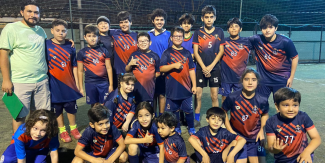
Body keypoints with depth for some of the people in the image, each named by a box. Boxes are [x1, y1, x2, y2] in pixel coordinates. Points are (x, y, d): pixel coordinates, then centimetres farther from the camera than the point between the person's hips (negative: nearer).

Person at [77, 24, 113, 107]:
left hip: (103, 82, 0)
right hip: (90, 83, 0)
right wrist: (80, 87, 3)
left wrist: (111, 84, 1)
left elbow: (109, 68, 4)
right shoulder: (82, 53, 3)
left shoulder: (104, 51, 4)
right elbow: (80, 71, 5)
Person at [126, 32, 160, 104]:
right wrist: (130, 64, -6)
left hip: (149, 87, 0)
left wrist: (152, 76, -3)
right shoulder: (134, 55, 9)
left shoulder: (154, 56, 7)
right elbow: (127, 70, 11)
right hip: (136, 87, 1)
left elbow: (158, 72, 10)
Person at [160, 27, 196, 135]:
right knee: (174, 110, 11)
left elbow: (191, 70, 9)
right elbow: (162, 69, -5)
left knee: (188, 110, 7)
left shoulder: (187, 53, 9)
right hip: (172, 88, -1)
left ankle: (191, 129, 25)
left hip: (186, 87, 2)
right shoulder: (167, 53, 1)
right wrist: (173, 65, -19)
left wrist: (194, 85, 6)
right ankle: (177, 129, 29)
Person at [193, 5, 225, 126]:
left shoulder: (219, 31, 4)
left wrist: (211, 66, -8)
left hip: (215, 68, 0)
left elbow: (221, 51, 1)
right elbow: (195, 52, -2)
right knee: (198, 95, 0)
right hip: (200, 68, 0)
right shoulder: (198, 32, 2)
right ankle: (197, 119, 13)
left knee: (214, 96, 2)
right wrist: (204, 67, -11)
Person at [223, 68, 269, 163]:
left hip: (254, 138, 2)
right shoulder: (232, 97, -16)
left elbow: (265, 114, 8)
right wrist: (230, 131, -7)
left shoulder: (262, 100, -11)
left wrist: (262, 130, -3)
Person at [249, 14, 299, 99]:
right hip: (263, 78, 2)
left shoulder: (285, 42, -14)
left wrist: (291, 77, -3)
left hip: (281, 79, -1)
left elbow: (295, 58, -4)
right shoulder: (256, 40, -12)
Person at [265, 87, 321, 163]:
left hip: (301, 156, -1)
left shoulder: (303, 117, -12)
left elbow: (316, 138, -10)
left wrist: (307, 152, -27)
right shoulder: (271, 122, -15)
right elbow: (270, 147, -13)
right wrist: (275, 149, -37)